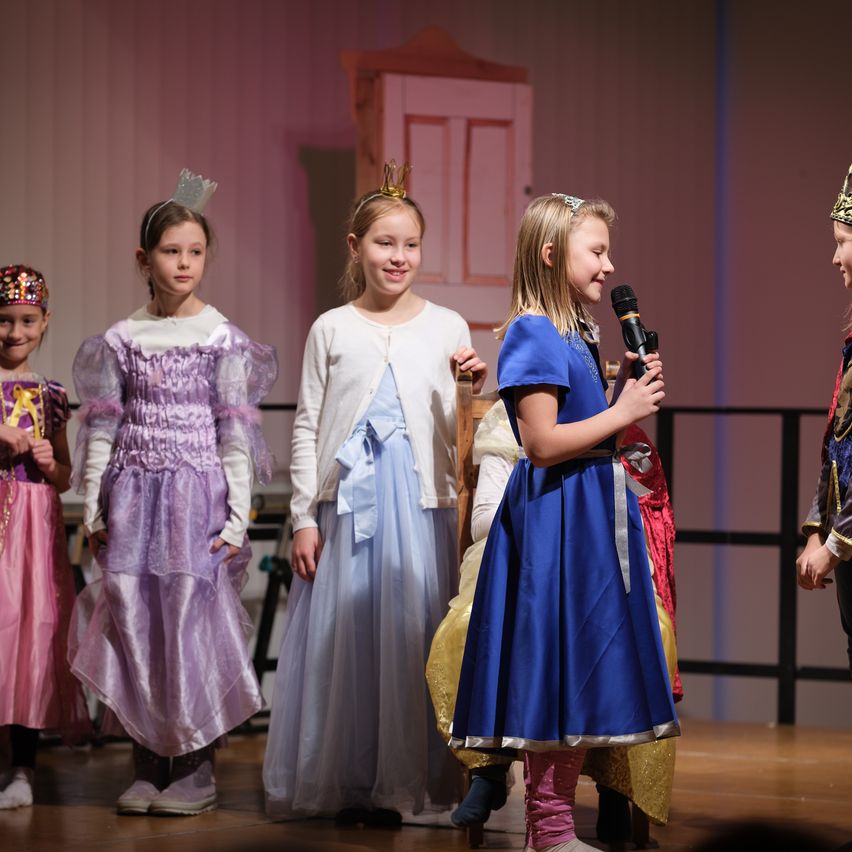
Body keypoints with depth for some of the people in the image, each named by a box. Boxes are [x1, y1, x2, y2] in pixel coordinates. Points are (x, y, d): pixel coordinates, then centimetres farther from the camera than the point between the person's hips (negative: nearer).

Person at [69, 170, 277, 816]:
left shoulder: (222, 339, 1)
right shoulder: (122, 340, 7)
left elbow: (234, 433, -1)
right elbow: (103, 427, 9)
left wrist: (238, 515, -6)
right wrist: (93, 507, 5)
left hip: (198, 494, -2)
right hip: (134, 496, 3)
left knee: (192, 618, -5)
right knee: (135, 621, 1)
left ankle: (195, 769, 4)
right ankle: (148, 766, 10)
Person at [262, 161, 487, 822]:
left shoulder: (446, 327, 7)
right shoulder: (332, 330, 6)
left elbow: (459, 433, 8)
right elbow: (307, 427, 7)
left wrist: (476, 391, -12)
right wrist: (304, 516, 2)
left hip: (421, 502, 0)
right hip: (348, 502, 0)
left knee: (412, 631, -1)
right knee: (345, 635, 1)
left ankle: (407, 780, 8)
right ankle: (347, 781, 10)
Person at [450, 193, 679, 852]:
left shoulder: (572, 333, 15)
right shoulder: (533, 333, -14)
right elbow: (543, 442, -21)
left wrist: (623, 389, 6)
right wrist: (621, 412, -14)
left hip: (591, 510, 10)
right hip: (556, 517, -10)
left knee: (579, 680, 11)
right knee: (561, 670, -5)